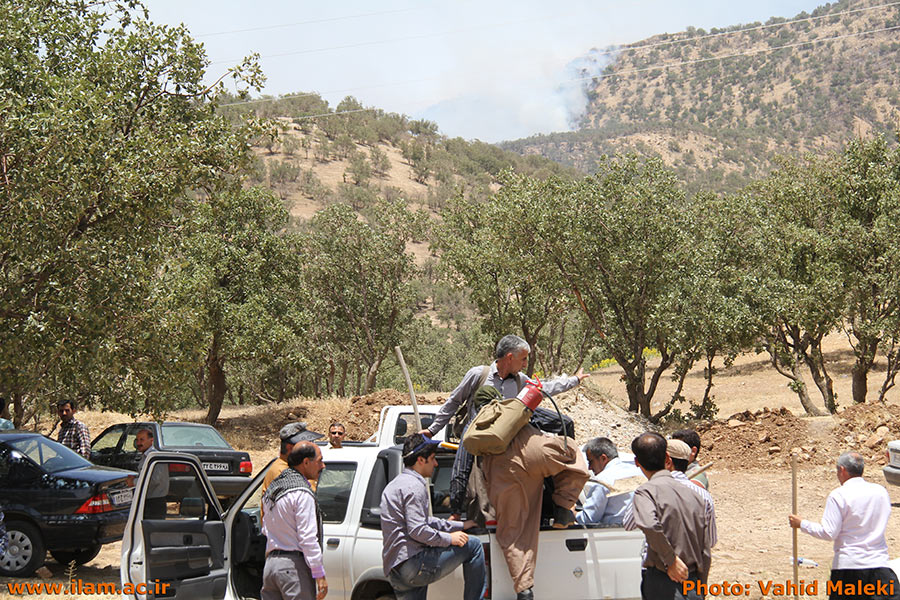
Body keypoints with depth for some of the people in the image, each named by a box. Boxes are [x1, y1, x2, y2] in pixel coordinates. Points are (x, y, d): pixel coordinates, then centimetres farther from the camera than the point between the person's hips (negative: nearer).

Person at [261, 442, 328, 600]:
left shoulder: (273, 488, 16)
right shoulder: (302, 492, -13)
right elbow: (308, 537, -17)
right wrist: (320, 575, -14)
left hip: (270, 562, 9)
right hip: (294, 566, -9)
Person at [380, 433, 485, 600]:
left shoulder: (396, 484, 26)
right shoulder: (414, 485, -9)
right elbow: (417, 530, -18)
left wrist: (461, 525, 28)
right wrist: (449, 539, -6)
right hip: (412, 563, -10)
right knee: (472, 545, -2)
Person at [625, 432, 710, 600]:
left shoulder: (646, 491, -7)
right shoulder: (694, 495, 12)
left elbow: (650, 525, -29)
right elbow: (705, 553, 13)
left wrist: (671, 560, -17)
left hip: (661, 583, -6)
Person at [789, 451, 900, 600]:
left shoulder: (838, 495, -8)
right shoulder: (881, 491, 7)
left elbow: (829, 533, -11)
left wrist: (802, 524, 2)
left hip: (847, 566, -3)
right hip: (879, 563, 3)